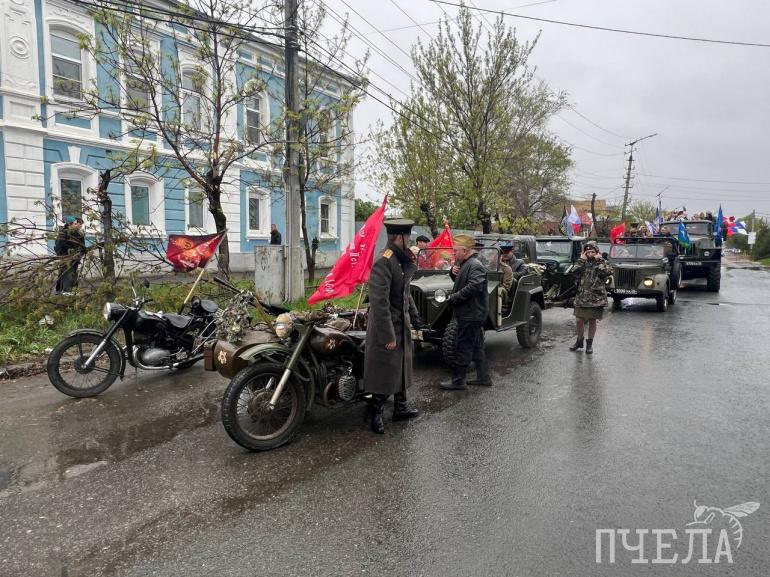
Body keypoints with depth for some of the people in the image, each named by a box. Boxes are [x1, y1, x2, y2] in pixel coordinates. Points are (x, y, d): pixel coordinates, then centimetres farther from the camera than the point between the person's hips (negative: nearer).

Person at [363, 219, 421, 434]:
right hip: (387, 326, -10)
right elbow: (379, 302, -27)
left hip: (402, 325, 10)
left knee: (401, 367, 20)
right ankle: (376, 414, 17)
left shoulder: (401, 261, 8)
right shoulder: (383, 262, -23)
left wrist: (414, 316, 20)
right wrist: (387, 335, -26)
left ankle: (401, 408, 35)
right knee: (385, 371, 1)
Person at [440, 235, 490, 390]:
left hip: (470, 315, -10)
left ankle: (457, 381, 4)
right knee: (476, 347, 16)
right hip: (472, 314, 10)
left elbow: (473, 287, -29)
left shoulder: (475, 266, -17)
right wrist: (453, 272, 4)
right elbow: (459, 281, 26)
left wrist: (453, 297, -20)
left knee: (463, 348, -3)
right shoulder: (464, 263, 14)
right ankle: (483, 377, 25)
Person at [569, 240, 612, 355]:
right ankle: (579, 341, 24)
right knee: (579, 320, 3)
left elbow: (609, 272, -18)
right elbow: (575, 271, -10)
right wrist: (582, 259, -9)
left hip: (596, 298, -2)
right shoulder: (583, 263, 9)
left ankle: (589, 344, 19)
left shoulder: (602, 263, 2)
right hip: (581, 297, 2)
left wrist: (600, 260, -12)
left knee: (592, 321, 6)